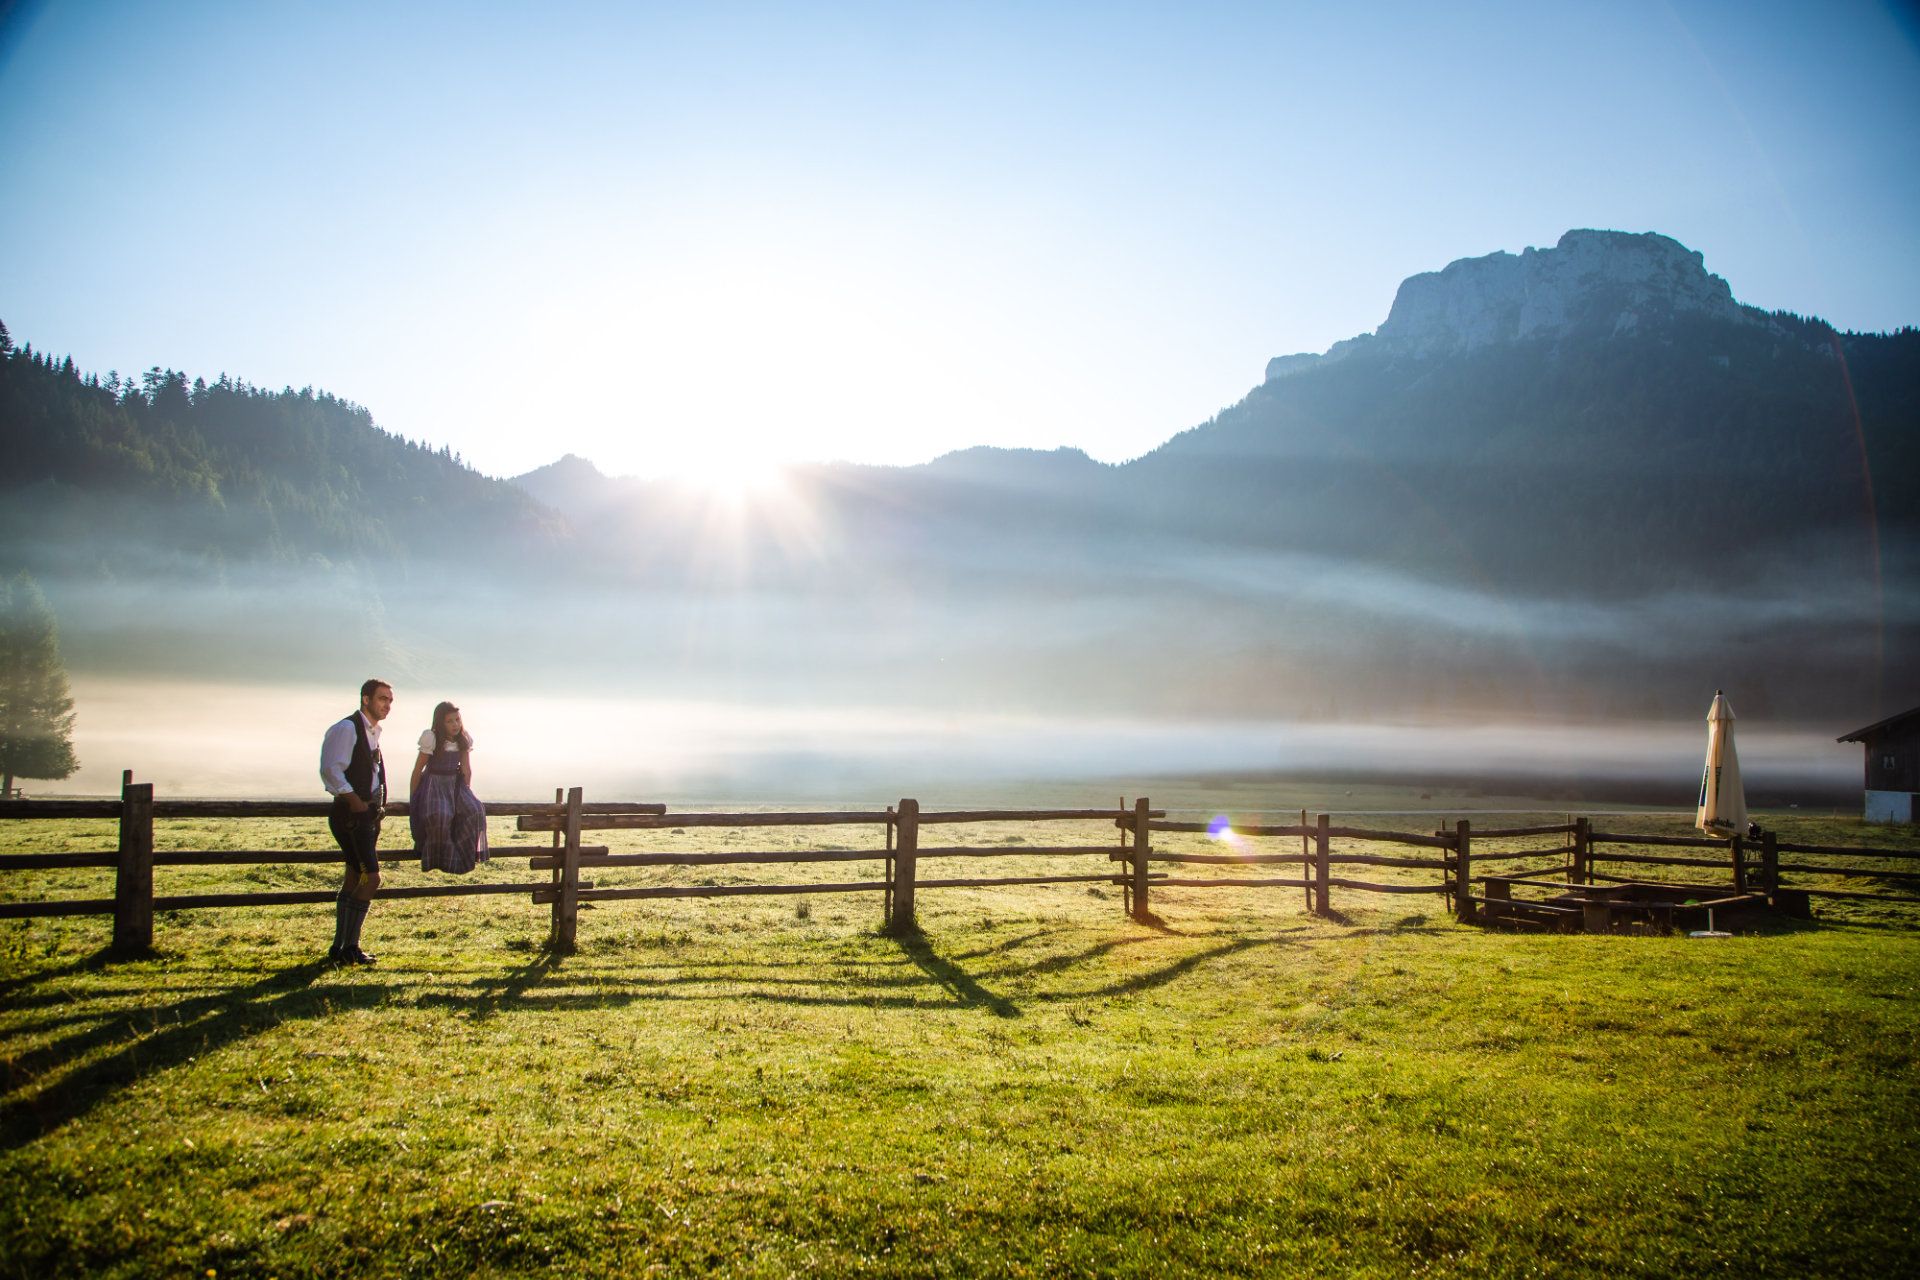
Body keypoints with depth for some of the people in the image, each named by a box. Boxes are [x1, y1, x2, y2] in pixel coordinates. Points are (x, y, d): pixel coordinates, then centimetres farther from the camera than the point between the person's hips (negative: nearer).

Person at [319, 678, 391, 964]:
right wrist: (356, 802, -20)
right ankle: (348, 947, -7)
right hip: (351, 816, -10)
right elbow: (331, 769, -21)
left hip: (366, 815, 10)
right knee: (371, 877, -14)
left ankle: (340, 948, 20)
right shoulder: (346, 728, -12)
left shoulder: (373, 732, 16)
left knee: (354, 878, 13)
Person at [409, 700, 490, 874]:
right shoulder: (431, 739, -12)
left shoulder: (464, 739, 0)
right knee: (439, 815, -33)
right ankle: (440, 857, -15)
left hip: (455, 785, 4)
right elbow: (418, 770, -7)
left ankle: (465, 852, -9)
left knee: (474, 810, -23)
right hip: (433, 785, -4)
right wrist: (412, 800, -4)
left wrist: (467, 794, 2)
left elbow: (467, 770, 5)